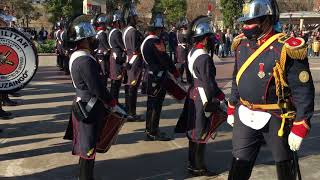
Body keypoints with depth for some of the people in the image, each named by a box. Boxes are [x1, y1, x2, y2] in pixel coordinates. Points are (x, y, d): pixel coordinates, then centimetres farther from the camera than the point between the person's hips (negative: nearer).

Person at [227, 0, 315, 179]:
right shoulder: (242, 44, 3)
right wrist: (232, 109, 19)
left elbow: (303, 91, -16)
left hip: (276, 118, -5)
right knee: (239, 165, 11)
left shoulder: (286, 49, -18)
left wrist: (300, 128, -17)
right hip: (245, 116, 5)